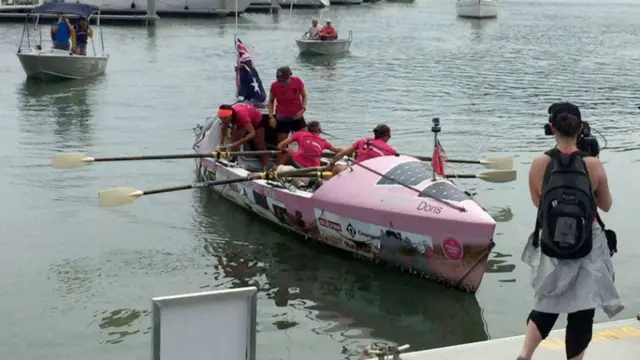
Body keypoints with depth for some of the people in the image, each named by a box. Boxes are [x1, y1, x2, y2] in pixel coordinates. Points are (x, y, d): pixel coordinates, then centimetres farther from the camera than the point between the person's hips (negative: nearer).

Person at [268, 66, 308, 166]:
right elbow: (271, 101, 1)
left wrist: (303, 109, -13)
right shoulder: (275, 85, -11)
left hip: (297, 117, 1)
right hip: (282, 119, -1)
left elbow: (304, 96, 1)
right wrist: (271, 116, -9)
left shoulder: (297, 81, -11)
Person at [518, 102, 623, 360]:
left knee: (547, 304, 21)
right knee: (581, 312, 9)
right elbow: (606, 205, 5)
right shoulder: (593, 165, -11)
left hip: (551, 249, 2)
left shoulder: (539, 164, -9)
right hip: (587, 251, -2)